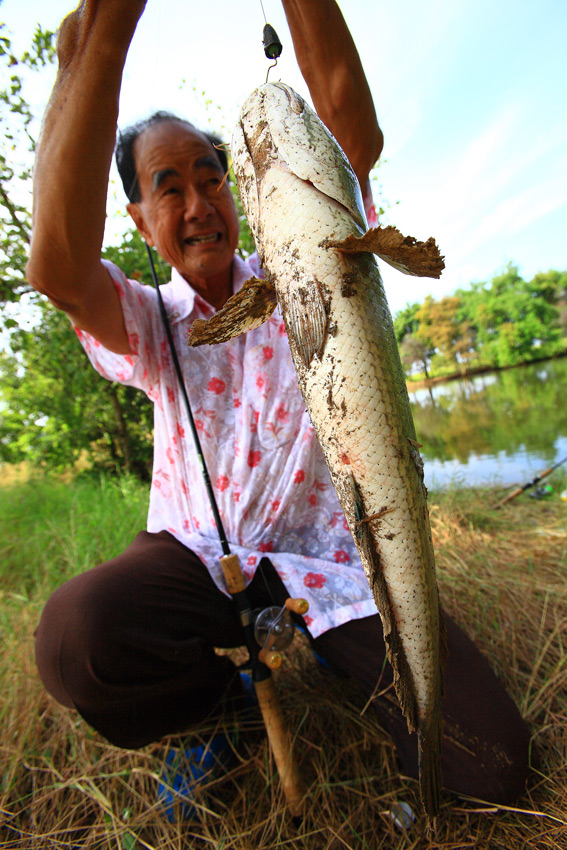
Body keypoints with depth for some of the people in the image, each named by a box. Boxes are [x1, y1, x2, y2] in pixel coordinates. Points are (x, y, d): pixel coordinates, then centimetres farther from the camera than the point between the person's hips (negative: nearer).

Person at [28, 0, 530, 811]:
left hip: (326, 551, 1)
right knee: (75, 636, -34)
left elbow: (355, 139, -9)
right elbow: (60, 267, -21)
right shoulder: (148, 324, 2)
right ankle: (253, 672, -1)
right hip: (201, 555, 0)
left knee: (492, 761, -10)